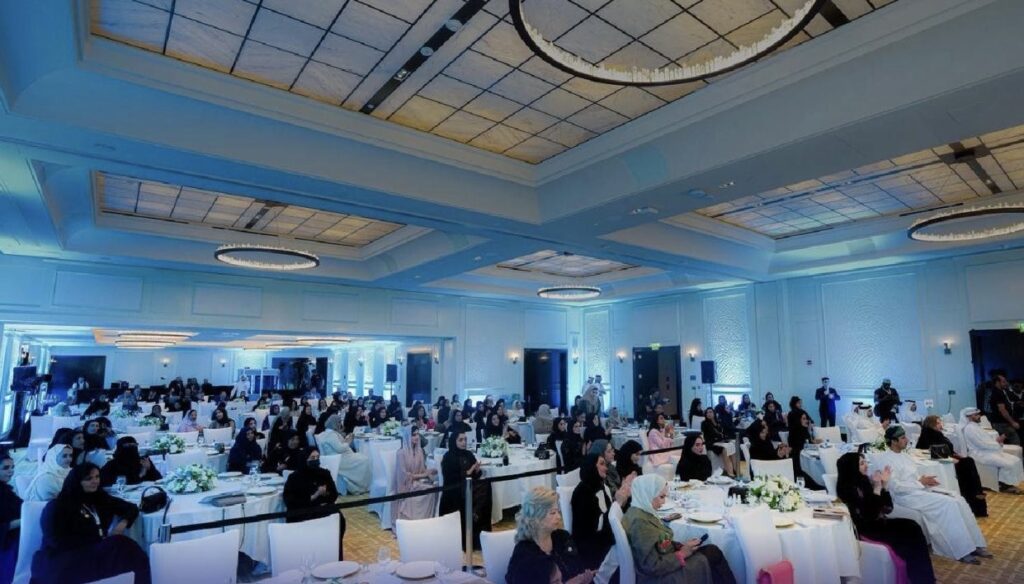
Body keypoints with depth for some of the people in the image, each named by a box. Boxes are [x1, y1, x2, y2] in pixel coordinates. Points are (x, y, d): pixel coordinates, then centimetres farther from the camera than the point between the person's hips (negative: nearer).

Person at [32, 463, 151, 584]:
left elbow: (131, 508, 22)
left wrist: (123, 522, 0)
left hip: (96, 552, 5)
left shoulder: (100, 498, 15)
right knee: (122, 546, -33)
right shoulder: (57, 506, 0)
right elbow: (58, 541, -9)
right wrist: (97, 542, -15)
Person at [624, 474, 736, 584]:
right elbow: (653, 567, -26)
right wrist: (682, 553, -16)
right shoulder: (639, 522, -27)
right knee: (712, 555, -4)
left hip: (662, 563, 9)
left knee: (712, 550, 3)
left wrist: (680, 546, -2)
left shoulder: (643, 513, 3)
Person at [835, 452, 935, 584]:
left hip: (878, 522, 7)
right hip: (865, 529, -7)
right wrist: (877, 487, -21)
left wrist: (885, 484, -1)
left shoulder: (864, 481, 7)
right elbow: (869, 515, -22)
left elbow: (887, 509, 9)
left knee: (912, 527, -14)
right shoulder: (847, 488, -15)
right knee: (908, 536, -19)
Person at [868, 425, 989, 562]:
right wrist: (921, 482, -13)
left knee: (958, 499, -5)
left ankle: (974, 544, 0)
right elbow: (895, 487, -20)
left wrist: (925, 481, -3)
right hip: (906, 496, -9)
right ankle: (962, 551, -13)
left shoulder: (903, 454, 13)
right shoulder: (886, 460, -16)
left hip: (919, 489, 9)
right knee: (948, 503, -21)